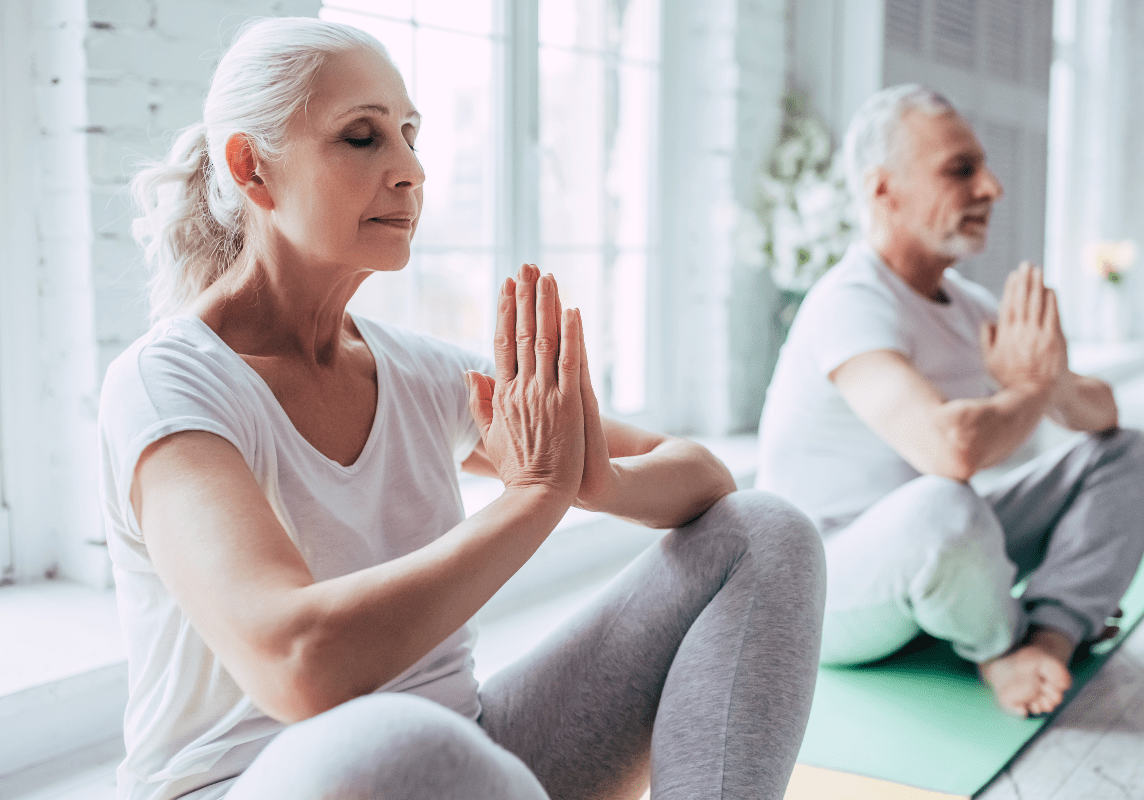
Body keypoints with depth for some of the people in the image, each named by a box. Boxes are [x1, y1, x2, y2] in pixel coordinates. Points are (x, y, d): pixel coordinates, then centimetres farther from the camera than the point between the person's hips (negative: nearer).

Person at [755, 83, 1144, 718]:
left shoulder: (969, 305, 4)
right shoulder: (850, 305, -24)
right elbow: (951, 446, -42)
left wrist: (1056, 381, -18)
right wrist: (1032, 389, -19)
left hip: (928, 557, 9)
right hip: (827, 594, -9)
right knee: (944, 505, -40)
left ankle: (1047, 639, -16)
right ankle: (1001, 642, -7)